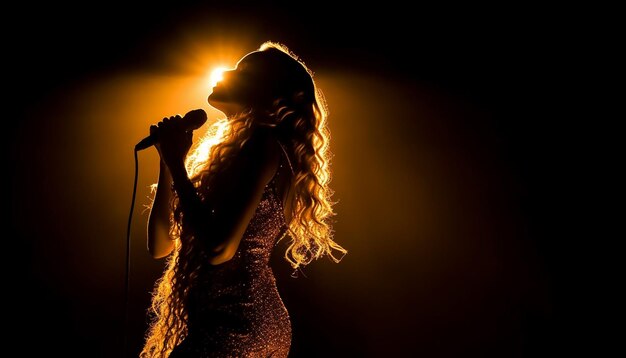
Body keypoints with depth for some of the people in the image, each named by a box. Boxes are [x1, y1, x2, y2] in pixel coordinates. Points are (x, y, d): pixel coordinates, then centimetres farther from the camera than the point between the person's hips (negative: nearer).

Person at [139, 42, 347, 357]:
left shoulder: (263, 144, -13)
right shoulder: (225, 148, 13)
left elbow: (219, 249, -24)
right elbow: (161, 245, 11)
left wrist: (177, 162, -15)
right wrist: (169, 160, 5)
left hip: (235, 328, -8)